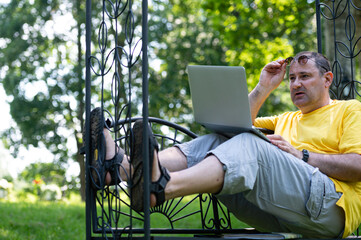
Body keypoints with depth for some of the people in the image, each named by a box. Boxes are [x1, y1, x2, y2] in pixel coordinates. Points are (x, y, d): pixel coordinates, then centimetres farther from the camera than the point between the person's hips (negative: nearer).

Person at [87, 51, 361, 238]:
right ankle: (123, 168, -34)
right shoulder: (285, 120, 37)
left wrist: (302, 156, -5)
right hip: (277, 217, 6)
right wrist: (264, 88, 20)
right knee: (214, 141, -10)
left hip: (331, 204, -6)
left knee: (250, 146, -29)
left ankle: (161, 187, -55)